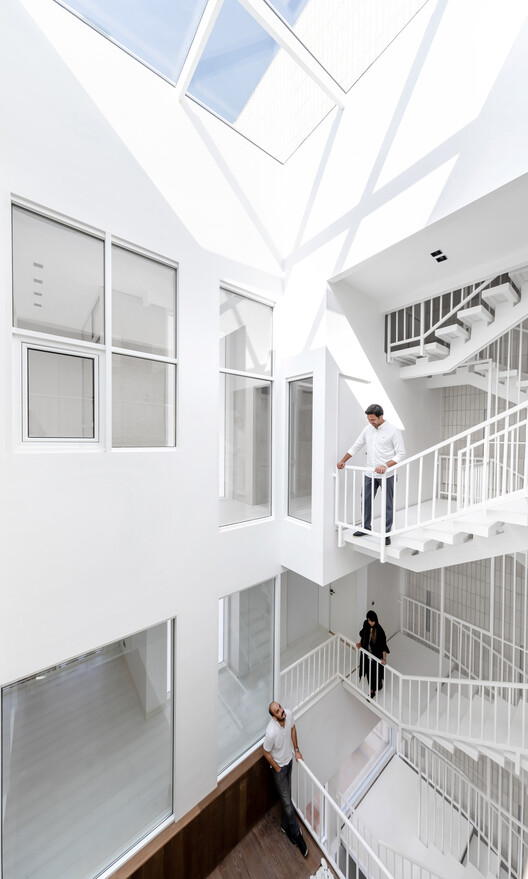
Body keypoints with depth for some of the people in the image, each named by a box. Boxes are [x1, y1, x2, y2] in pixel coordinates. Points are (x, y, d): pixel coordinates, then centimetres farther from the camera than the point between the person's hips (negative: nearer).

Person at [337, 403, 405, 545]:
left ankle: (386, 533, 18)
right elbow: (356, 446, 13)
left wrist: (385, 466, -23)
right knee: (366, 500, 11)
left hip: (386, 474, -5)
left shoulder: (393, 431, -10)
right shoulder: (367, 429, 5)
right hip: (370, 472, 5)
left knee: (387, 504, 5)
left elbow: (401, 453, -11)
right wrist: (343, 460, 8)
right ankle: (366, 527, 28)